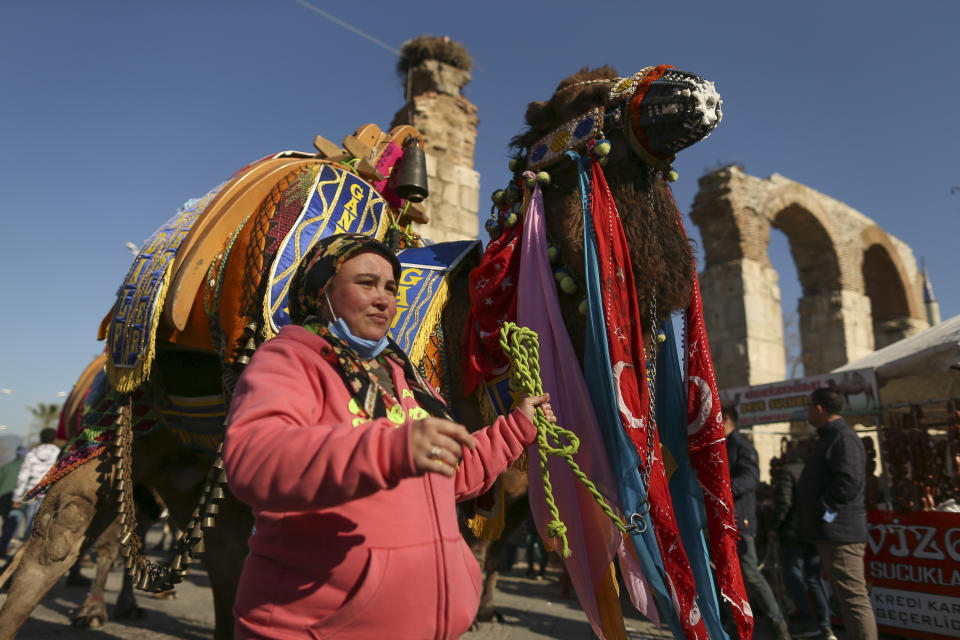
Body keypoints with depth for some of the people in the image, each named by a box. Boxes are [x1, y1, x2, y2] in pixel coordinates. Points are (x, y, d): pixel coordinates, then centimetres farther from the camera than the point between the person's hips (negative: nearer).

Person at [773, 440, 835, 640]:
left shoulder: (786, 471, -10)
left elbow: (783, 502, -18)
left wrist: (776, 526, -9)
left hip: (793, 533, -7)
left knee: (793, 576, 2)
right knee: (814, 579, 12)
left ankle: (809, 621, -4)